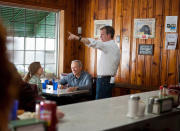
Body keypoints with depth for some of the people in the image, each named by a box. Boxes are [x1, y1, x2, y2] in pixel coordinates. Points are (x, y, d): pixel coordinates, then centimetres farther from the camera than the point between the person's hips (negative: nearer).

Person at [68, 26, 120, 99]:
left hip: (104, 79, -10)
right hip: (109, 79, 10)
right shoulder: (114, 46, 17)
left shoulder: (109, 46, -13)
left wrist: (77, 38, -31)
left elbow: (93, 43, -27)